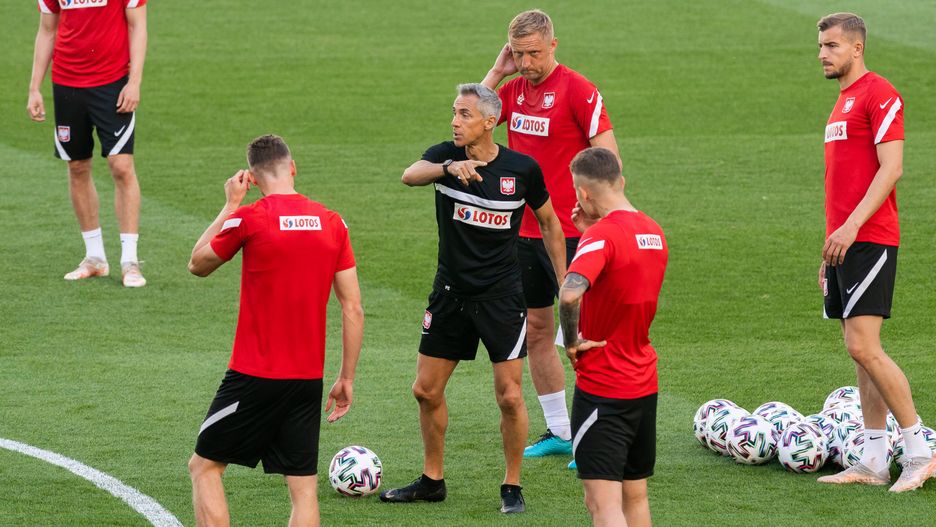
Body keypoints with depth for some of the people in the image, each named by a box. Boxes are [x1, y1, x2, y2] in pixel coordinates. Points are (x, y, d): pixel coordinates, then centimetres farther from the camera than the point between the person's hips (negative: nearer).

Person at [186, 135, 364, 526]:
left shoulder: (248, 219, -10)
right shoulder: (332, 223, 3)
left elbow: (198, 264, 8)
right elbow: (353, 310, 4)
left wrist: (230, 204, 14)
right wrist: (347, 379, 12)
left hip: (254, 377, -4)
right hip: (309, 378, 4)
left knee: (204, 467, 10)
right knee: (303, 488, 7)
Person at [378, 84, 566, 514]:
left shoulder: (522, 169, -7)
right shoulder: (445, 155, -5)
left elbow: (549, 223, 8)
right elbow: (410, 175, -28)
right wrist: (449, 167, -47)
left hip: (502, 295, -3)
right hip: (451, 292, 3)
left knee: (509, 397, -6)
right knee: (426, 390, 7)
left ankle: (512, 487, 10)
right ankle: (432, 481, 23)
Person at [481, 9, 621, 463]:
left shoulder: (578, 90, -11)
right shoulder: (514, 89, 9)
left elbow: (608, 157, -11)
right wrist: (497, 72, -2)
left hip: (569, 234, -7)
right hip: (524, 233, 7)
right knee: (536, 328, 10)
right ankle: (558, 432, 19)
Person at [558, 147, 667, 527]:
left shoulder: (603, 235, -18)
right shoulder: (654, 232, 8)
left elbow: (570, 293, -34)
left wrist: (572, 342, -18)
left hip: (601, 389, -8)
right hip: (645, 384, 8)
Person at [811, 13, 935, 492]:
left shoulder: (880, 95, -8)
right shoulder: (843, 103, 20)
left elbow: (890, 168, -17)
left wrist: (852, 225, -24)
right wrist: (829, 251, 22)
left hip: (869, 240, -9)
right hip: (843, 242, 9)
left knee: (864, 346, -15)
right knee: (861, 351, 7)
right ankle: (874, 460, 8)